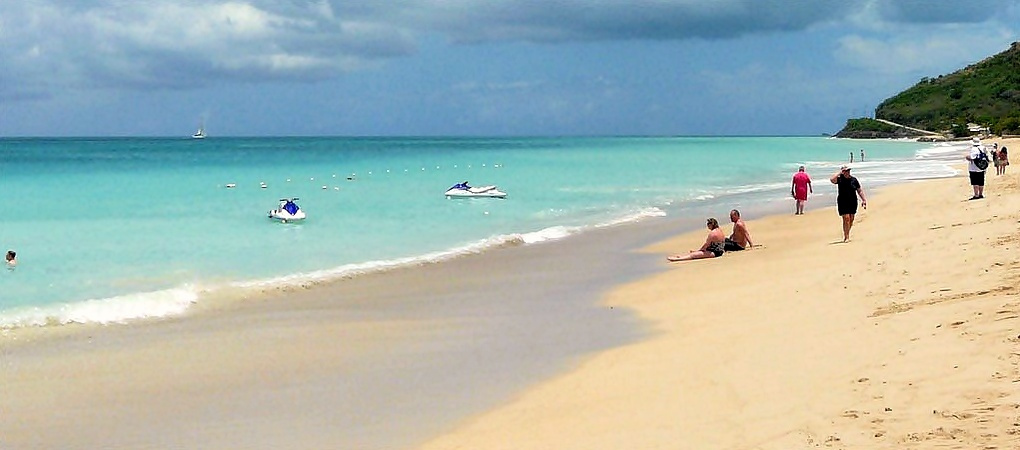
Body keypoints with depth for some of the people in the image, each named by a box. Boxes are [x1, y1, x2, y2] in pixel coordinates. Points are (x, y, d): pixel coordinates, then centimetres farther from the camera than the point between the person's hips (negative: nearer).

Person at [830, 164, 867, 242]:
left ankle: (846, 234, 25)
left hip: (853, 202, 4)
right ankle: (846, 237, -7)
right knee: (846, 218, -12)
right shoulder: (839, 179, -5)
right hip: (843, 202, -4)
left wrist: (864, 200, 2)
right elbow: (832, 180, -26)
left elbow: (859, 191, 9)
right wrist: (839, 172, -17)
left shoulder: (854, 179, 4)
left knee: (851, 219, 8)